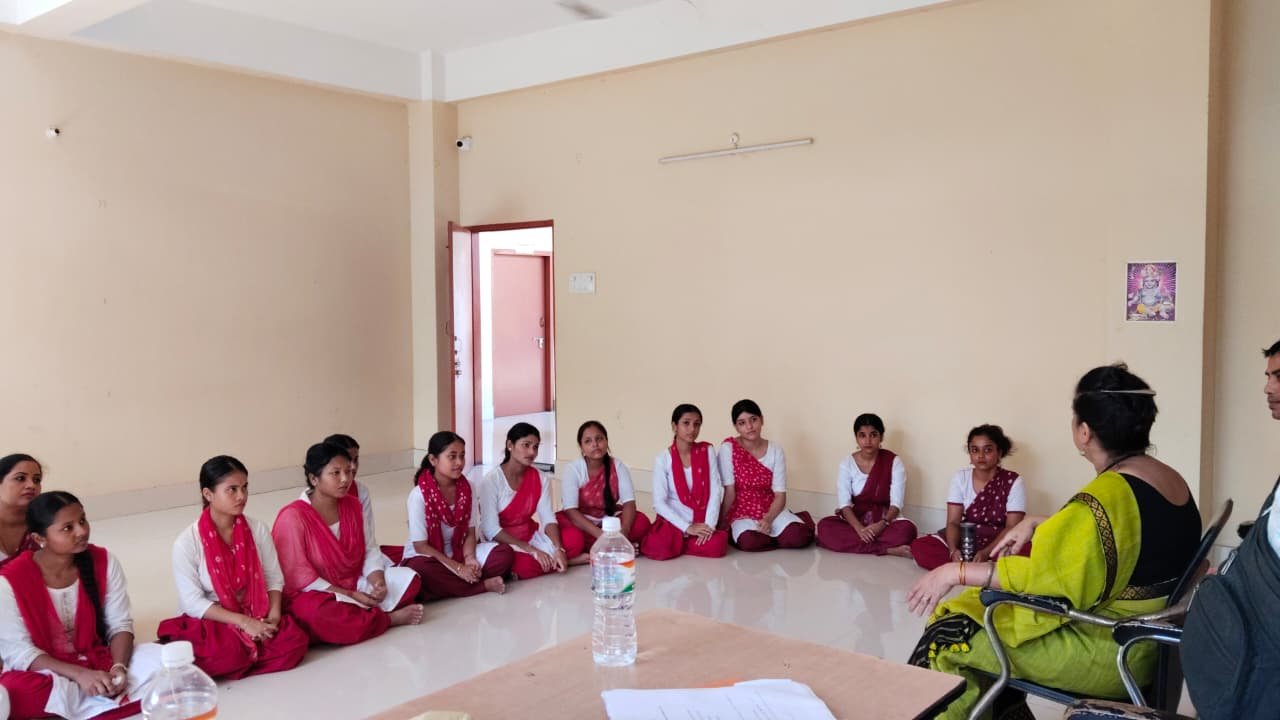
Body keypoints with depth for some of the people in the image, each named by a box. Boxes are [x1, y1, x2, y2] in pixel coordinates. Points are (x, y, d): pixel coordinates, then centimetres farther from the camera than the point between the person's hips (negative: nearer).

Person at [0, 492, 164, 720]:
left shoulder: (104, 561, -6)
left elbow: (120, 625, -4)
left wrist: (119, 667, -25)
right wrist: (80, 674, -27)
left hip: (99, 663, 3)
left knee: (157, 656, -24)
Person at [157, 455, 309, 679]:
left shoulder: (258, 529, -3)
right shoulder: (187, 542, -14)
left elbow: (274, 577, 1)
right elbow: (193, 602, -15)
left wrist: (274, 614, -18)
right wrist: (243, 622, -23)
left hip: (256, 615, 3)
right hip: (208, 621, -3)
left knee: (295, 641, -24)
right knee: (229, 654, -35)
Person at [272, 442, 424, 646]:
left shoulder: (352, 505, 2)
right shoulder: (293, 516, -19)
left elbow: (369, 548, 5)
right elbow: (298, 577, -20)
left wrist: (377, 580, -17)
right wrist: (350, 595, -21)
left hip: (355, 585, 6)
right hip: (315, 595, -6)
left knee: (409, 578, -5)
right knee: (320, 614, -40)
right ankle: (389, 618, -17)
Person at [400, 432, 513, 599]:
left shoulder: (467, 489, -4)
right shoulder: (419, 495, -18)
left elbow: (470, 532, 2)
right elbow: (420, 546, -18)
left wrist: (469, 559, -19)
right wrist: (458, 568, -23)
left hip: (458, 552, 4)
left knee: (505, 553, -14)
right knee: (421, 571, -40)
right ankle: (484, 584, -23)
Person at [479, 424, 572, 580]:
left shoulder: (540, 479, -1)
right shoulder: (492, 479, -17)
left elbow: (548, 518, -7)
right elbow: (491, 529, -21)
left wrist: (558, 549, -26)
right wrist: (532, 550, -25)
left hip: (530, 536, 4)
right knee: (527, 566, -34)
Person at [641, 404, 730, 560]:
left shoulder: (707, 451, 0)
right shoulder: (662, 459, -7)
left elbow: (716, 491, -5)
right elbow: (659, 502, -10)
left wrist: (709, 525, -18)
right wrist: (687, 527, -18)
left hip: (701, 521, 3)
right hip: (674, 520, -2)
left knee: (718, 545, -29)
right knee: (659, 549, -33)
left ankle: (677, 544, -2)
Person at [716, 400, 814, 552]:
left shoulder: (775, 450, -3)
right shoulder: (728, 448, -12)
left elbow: (780, 495, -4)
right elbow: (729, 491, -11)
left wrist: (768, 519, -20)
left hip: (770, 509, 3)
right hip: (741, 512, -3)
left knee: (798, 537, -26)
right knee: (749, 542, -36)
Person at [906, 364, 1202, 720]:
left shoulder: (1109, 494, -26)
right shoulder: (1170, 479, 4)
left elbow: (1046, 576, -26)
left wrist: (956, 572, -20)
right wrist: (1037, 524, 12)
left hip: (1107, 653, -9)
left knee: (948, 636, -3)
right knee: (975, 609, 16)